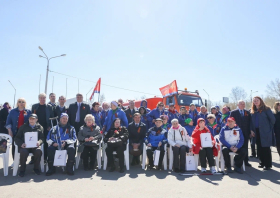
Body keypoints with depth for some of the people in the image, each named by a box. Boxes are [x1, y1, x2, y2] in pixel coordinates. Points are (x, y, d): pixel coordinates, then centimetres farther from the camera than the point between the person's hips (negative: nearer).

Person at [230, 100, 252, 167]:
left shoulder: (247, 112, 9)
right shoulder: (233, 112, 0)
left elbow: (249, 122, 7)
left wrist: (249, 131, -1)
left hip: (246, 133, 3)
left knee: (245, 148, 8)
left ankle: (246, 161, 18)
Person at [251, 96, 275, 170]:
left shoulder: (266, 109, -3)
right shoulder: (253, 111, 11)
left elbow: (272, 119, -5)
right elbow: (251, 121, 12)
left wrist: (269, 128, -2)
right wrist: (252, 130, 3)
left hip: (265, 132, -5)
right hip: (256, 132, 5)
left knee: (266, 148, -1)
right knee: (259, 148, 9)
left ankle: (268, 164, 8)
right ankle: (262, 162, 21)